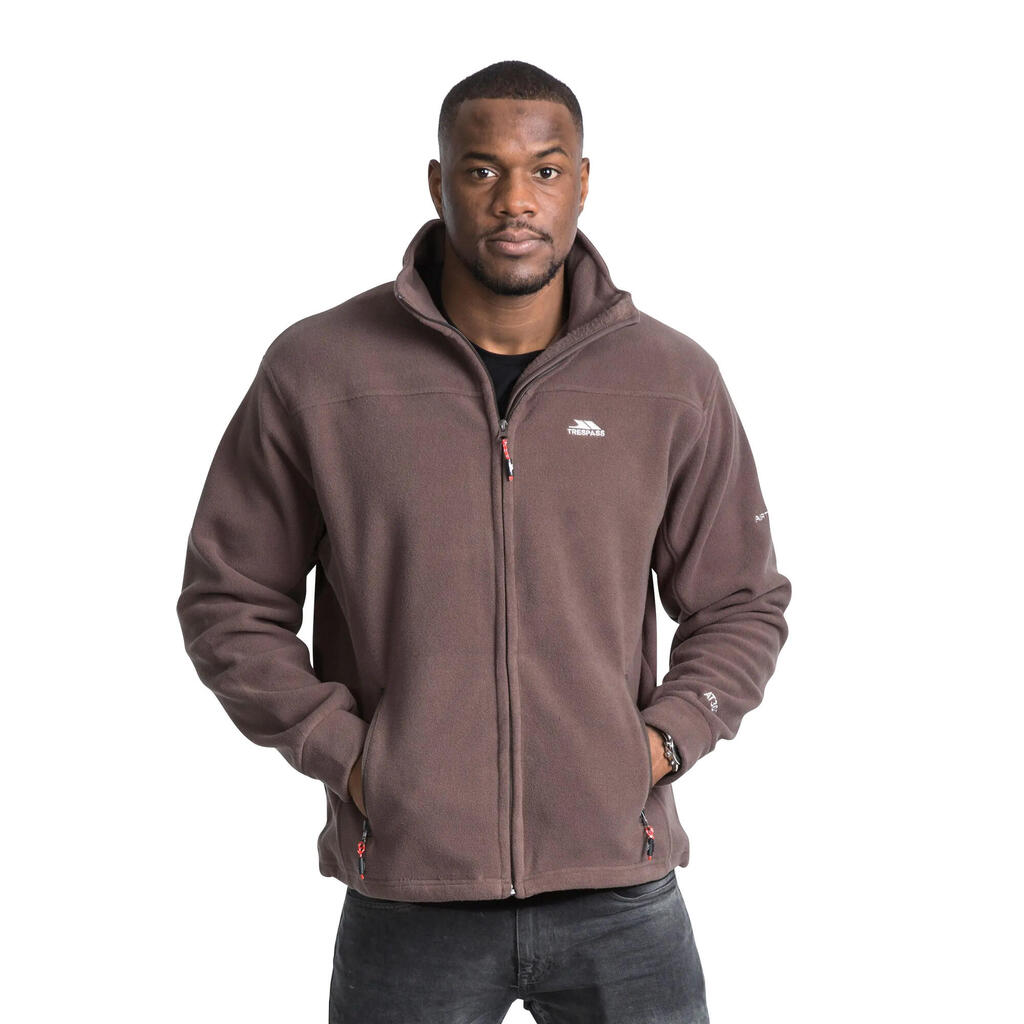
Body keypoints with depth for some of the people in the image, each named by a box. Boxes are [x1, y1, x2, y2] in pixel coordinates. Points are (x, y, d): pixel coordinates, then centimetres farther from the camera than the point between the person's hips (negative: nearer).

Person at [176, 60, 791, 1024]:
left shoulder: (675, 381, 2)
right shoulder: (316, 371, -3)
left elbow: (741, 604, 12)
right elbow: (228, 601, 4)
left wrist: (663, 738, -2)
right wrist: (343, 751, -5)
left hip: (622, 892, 1)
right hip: (406, 906, -1)